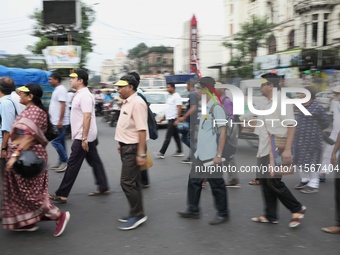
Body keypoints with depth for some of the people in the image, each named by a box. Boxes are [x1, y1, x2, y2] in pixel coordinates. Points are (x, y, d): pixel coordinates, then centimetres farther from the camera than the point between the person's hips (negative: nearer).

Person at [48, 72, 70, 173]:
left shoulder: (61, 89, -15)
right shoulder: (57, 89, 17)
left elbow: (63, 106, -22)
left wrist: (60, 120, -25)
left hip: (60, 122, -10)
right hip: (57, 122, 10)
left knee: (55, 141, -9)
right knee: (60, 142, 12)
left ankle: (65, 161, -3)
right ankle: (61, 162, 19)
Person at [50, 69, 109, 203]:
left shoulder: (85, 96, -19)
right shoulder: (80, 94, 14)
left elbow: (87, 117, -25)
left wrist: (84, 138, -27)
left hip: (82, 137, -10)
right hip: (86, 136, 10)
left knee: (73, 165, -6)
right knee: (95, 162, 14)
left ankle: (62, 194, 0)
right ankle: (103, 188, 23)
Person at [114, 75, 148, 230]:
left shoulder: (137, 103, -19)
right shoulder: (127, 102, 11)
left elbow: (142, 130, -24)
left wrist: (141, 153, -26)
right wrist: (121, 143, 22)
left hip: (133, 148, -10)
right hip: (126, 146, 10)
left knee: (127, 182, -9)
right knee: (133, 182, 15)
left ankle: (138, 215, 2)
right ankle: (136, 213, 24)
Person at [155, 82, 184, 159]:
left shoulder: (176, 96, -12)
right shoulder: (170, 97, 17)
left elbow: (179, 108, -18)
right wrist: (163, 118, 22)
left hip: (173, 119, -10)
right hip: (170, 119, 10)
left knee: (168, 137, -8)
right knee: (176, 136, 12)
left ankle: (161, 153, -8)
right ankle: (179, 152, 17)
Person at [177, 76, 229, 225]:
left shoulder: (216, 108, -15)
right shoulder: (204, 107, 11)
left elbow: (223, 132, -17)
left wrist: (218, 155, -19)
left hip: (211, 156, -9)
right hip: (199, 154, 9)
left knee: (217, 186, 3)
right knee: (193, 182, 13)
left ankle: (223, 214, 17)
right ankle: (193, 210, 25)